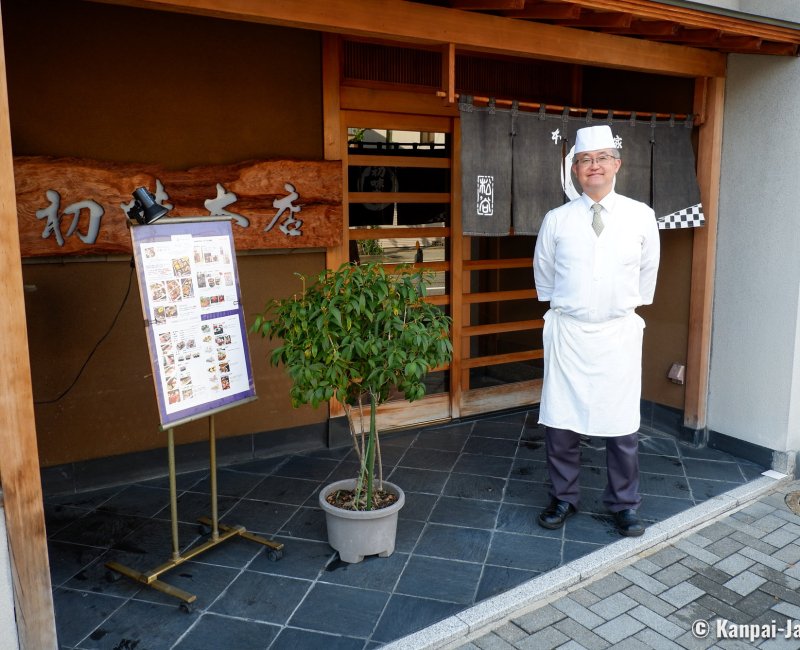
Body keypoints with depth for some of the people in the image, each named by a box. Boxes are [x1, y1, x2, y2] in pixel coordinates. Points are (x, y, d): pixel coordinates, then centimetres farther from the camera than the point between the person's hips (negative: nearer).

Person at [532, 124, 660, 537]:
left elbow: (648, 271, 14)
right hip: (567, 332, 0)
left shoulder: (641, 217, 0)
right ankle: (563, 498, 24)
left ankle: (624, 504, 25)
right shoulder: (556, 220, 0)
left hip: (618, 333, 0)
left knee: (622, 425, 6)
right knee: (560, 421, 5)